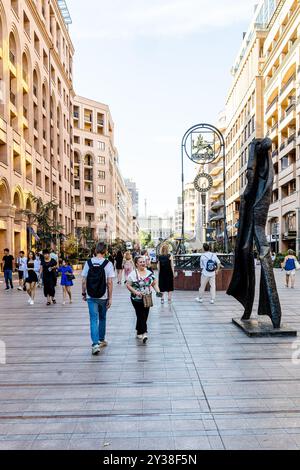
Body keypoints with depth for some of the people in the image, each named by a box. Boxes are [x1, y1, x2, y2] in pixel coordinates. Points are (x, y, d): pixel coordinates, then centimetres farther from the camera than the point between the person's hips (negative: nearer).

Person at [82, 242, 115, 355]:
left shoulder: (88, 263, -2)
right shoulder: (108, 264, -8)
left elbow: (84, 281, 0)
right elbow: (109, 283, -10)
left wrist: (83, 293, 12)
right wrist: (110, 298, -4)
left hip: (90, 296, 0)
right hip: (103, 296, 0)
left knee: (93, 319, 2)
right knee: (102, 318, 18)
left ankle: (95, 344, -9)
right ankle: (101, 340, 33)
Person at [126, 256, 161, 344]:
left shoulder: (150, 273, 6)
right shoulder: (133, 274, -9)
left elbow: (154, 283, 11)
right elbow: (128, 285, -8)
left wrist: (157, 291, -6)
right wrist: (136, 292, -20)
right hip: (137, 299, -5)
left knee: (145, 316, 10)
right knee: (141, 316, -10)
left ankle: (139, 332, 28)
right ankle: (144, 333, -12)